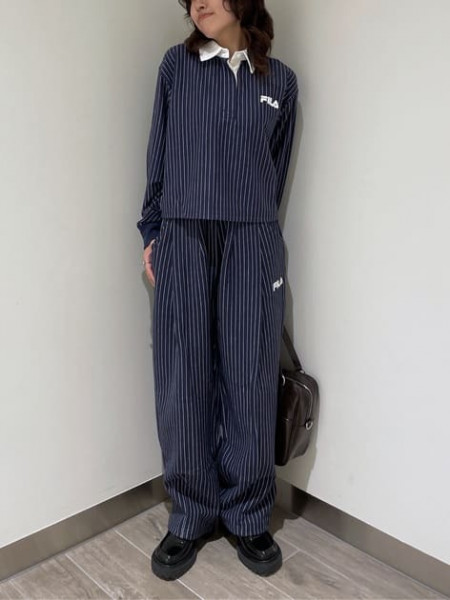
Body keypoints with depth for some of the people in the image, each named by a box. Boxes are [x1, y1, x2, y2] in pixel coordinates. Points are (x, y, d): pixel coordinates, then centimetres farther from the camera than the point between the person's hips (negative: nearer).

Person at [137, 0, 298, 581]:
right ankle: (190, 518, 17)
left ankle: (248, 518, 17)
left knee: (250, 383, -1)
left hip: (252, 243, 0)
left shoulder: (280, 81, 13)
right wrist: (152, 234, 6)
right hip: (183, 239, 0)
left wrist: (252, 224, 12)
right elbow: (158, 155, 11)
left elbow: (277, 168, 16)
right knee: (183, 382, -1)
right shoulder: (176, 65, 13)